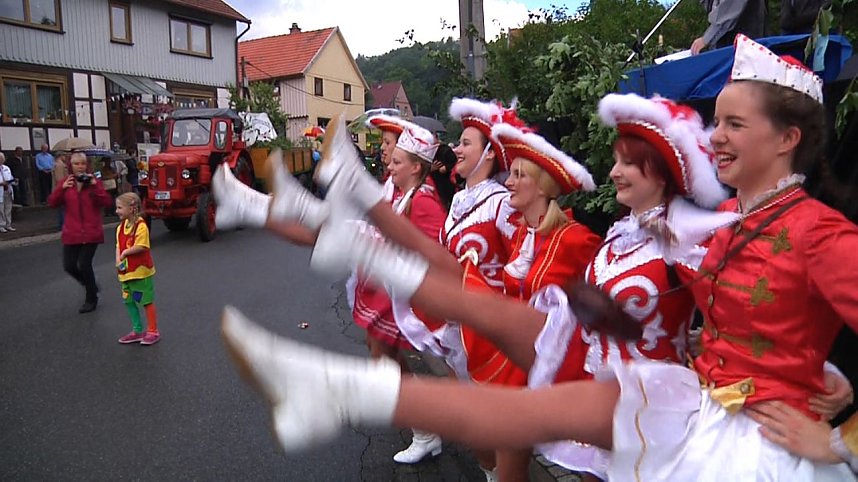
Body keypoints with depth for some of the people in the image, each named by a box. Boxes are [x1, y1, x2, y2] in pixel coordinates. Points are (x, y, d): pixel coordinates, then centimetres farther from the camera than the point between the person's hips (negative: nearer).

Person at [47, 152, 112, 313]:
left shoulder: (94, 181, -1)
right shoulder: (66, 183, 6)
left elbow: (107, 203, -11)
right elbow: (52, 203, 0)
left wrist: (95, 186, -20)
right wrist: (62, 188, -13)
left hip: (91, 232, -4)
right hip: (72, 233, 4)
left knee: (84, 265, -7)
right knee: (69, 266, 2)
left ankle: (91, 299, 13)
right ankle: (90, 285, 31)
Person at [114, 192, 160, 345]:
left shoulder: (141, 226, -17)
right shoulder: (121, 227, 9)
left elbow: (141, 247, -23)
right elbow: (119, 246, 9)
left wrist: (125, 253, -12)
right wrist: (118, 260, -7)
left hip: (142, 271, -8)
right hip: (126, 272, 9)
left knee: (147, 301, 2)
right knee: (129, 301, 15)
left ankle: (153, 331, 13)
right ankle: (137, 331, 28)